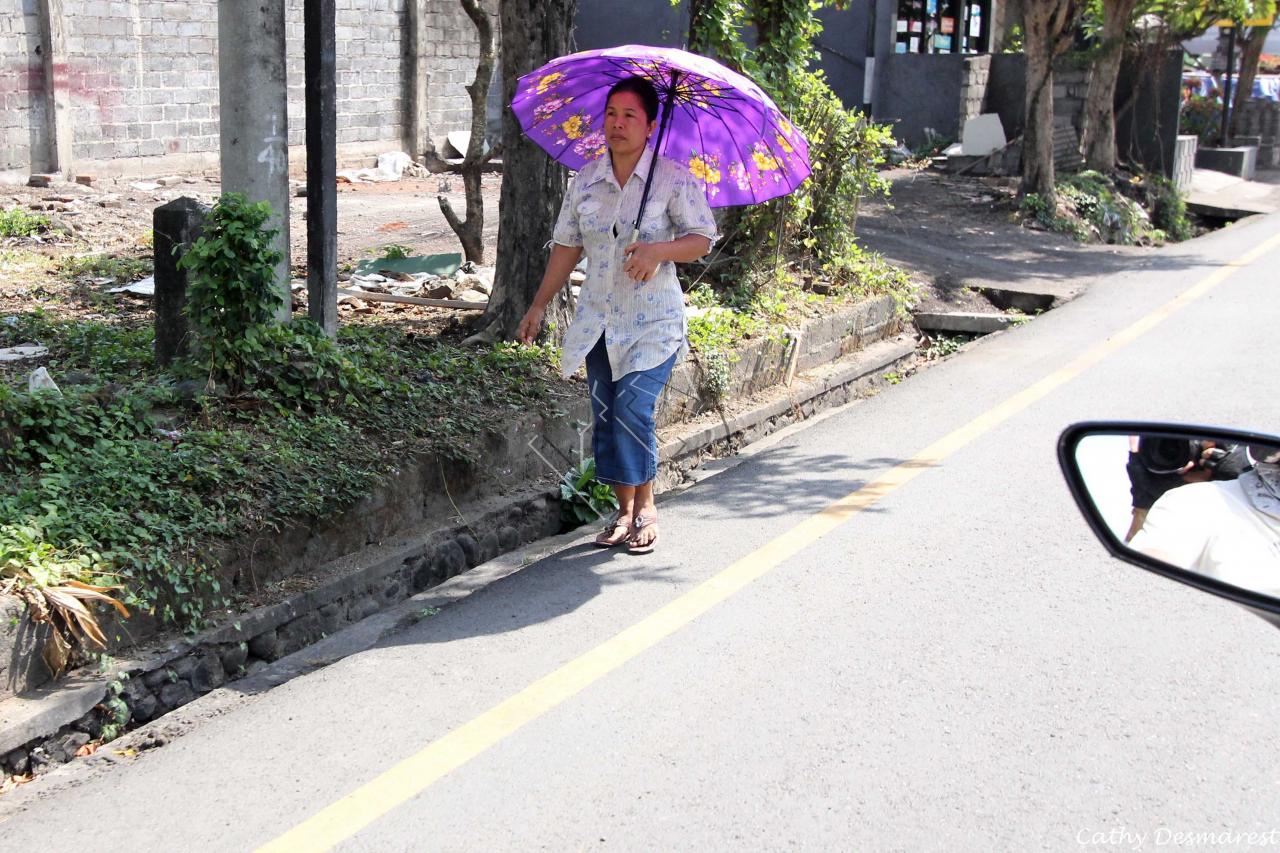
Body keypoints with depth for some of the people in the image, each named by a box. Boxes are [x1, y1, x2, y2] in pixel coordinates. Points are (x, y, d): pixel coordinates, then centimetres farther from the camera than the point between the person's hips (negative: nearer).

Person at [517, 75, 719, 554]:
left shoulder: (674, 177, -6)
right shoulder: (586, 179, 7)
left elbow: (702, 238, -5)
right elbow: (567, 246, 13)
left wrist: (658, 249, -24)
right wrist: (539, 305, 13)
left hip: (653, 321, -5)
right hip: (599, 317, 5)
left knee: (633, 407, -17)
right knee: (604, 416, 4)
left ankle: (645, 508, 2)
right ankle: (625, 510, 19)